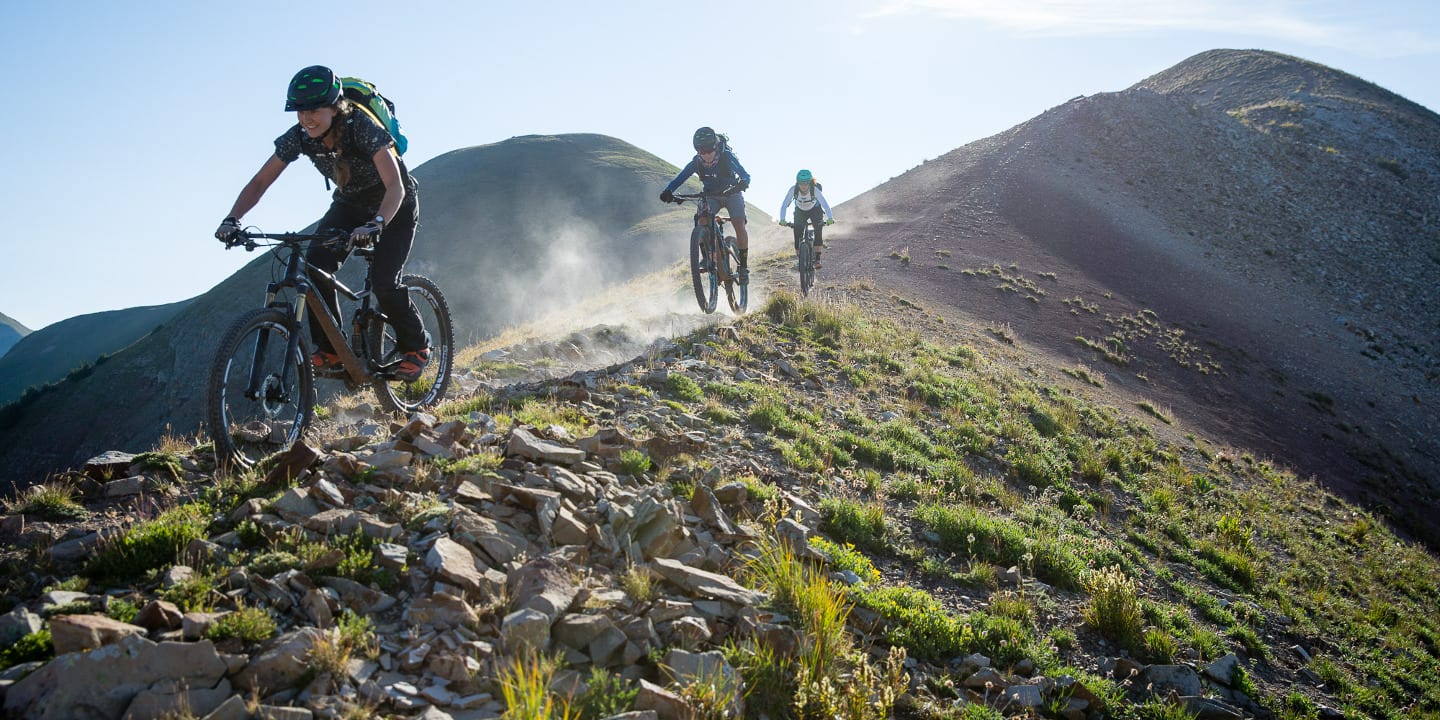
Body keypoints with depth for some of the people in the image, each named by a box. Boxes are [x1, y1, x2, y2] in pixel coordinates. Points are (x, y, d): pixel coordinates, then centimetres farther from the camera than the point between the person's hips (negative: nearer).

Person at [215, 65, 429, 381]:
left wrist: (375, 225, -59)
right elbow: (259, 182, -14)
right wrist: (232, 220, -30)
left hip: (394, 205, -5)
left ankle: (416, 347, 3)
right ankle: (330, 348, -4)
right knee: (315, 264, -19)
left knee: (383, 280, -22)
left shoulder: (362, 127, -33)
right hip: (350, 203, 5)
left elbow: (395, 186, -42)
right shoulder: (299, 137, -19)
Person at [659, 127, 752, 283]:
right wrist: (668, 191, -41)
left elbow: (745, 175, -33)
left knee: (739, 224, -25)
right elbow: (680, 178, -21)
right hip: (711, 196, 2)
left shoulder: (727, 157, -25)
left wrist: (743, 182, -57)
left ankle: (744, 265, -14)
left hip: (732, 193, -2)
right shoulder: (696, 162, -18)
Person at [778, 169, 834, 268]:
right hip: (800, 211, 1)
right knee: (798, 235, -13)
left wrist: (830, 218, -57)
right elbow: (784, 205, -33)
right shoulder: (793, 190, -31)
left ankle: (817, 259, -18)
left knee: (818, 230, -22)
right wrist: (782, 220, -48)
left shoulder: (815, 190, -34)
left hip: (815, 210, -1)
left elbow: (825, 205, -41)